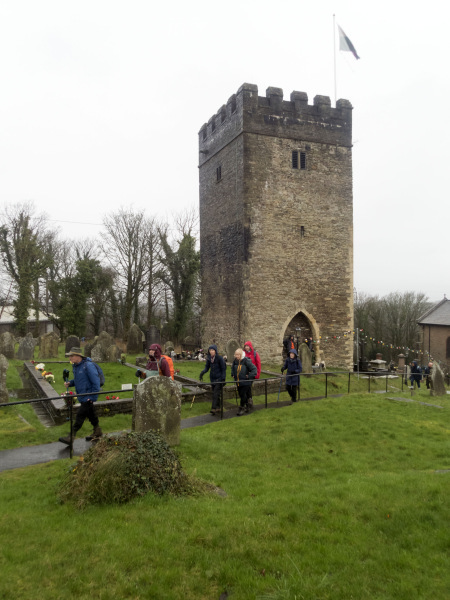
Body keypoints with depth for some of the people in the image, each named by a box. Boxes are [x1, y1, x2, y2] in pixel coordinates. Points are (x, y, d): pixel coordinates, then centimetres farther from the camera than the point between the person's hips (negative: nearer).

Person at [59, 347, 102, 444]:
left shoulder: (88, 366, -19)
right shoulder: (76, 366, 10)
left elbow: (96, 382, -19)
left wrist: (92, 397, -20)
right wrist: (69, 383, 2)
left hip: (88, 397, -9)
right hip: (82, 397, 9)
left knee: (80, 416, -7)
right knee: (91, 415, 18)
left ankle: (71, 437, -3)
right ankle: (97, 433, 32)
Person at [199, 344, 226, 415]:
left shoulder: (219, 358, -12)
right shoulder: (209, 358, 3)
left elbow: (223, 369, -9)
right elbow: (207, 367, 9)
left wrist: (223, 378, -13)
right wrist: (202, 372, -11)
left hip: (219, 378, -6)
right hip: (212, 378, 6)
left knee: (216, 393, -13)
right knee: (214, 393, 9)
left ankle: (214, 408, -17)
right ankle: (218, 407, 18)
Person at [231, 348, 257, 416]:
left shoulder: (246, 361, -15)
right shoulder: (235, 361, 3)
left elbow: (254, 369, -15)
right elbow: (232, 368, 27)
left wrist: (249, 376, -16)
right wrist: (233, 374, 16)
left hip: (245, 382, -6)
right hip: (238, 382, 6)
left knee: (243, 395, -6)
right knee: (241, 395, 13)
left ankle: (241, 408, 5)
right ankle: (246, 407, 29)